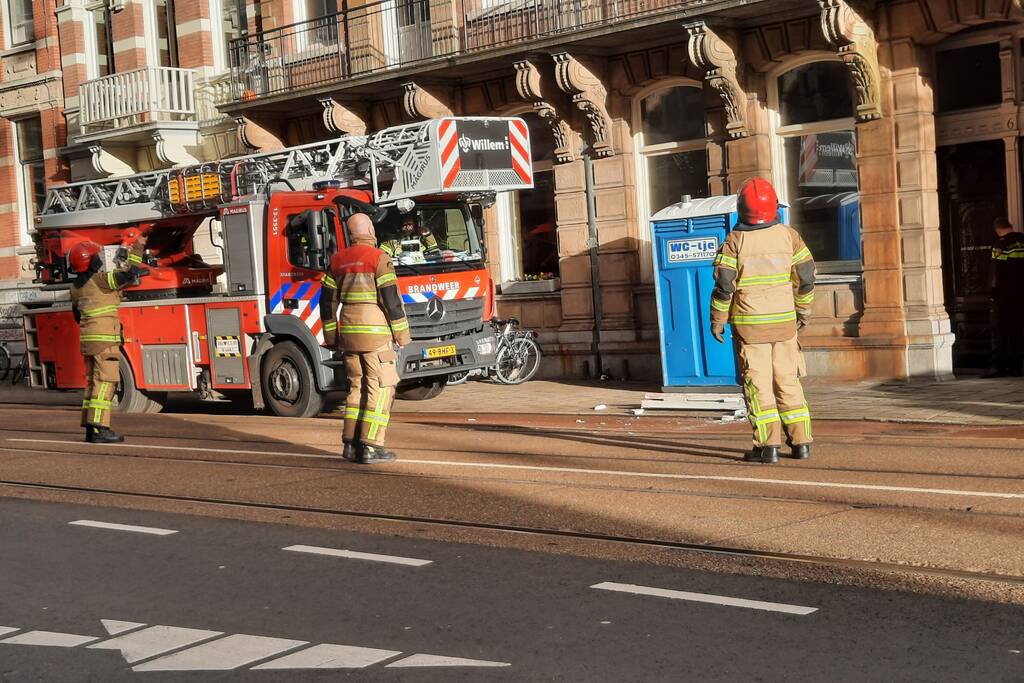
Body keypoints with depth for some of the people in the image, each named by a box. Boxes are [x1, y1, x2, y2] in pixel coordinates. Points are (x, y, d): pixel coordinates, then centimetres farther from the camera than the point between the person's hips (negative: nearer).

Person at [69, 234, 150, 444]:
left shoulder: (76, 287, 13)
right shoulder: (102, 280, -13)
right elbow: (129, 274, -14)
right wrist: (137, 249, -2)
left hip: (87, 339, 9)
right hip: (105, 340, -9)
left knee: (93, 382, 12)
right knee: (105, 382, -9)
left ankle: (91, 428, 13)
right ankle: (99, 428, -14)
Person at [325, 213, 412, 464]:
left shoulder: (338, 260, 11)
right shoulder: (378, 258, -8)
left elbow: (327, 301, 13)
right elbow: (391, 299, -13)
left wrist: (331, 334, 21)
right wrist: (402, 333, -5)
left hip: (349, 334, 6)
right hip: (376, 334, -6)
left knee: (356, 387, 14)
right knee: (381, 388, -2)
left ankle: (351, 443, 13)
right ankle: (370, 447, -7)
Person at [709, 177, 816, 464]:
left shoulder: (734, 241, -9)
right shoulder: (788, 235, 1)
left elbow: (723, 285, -11)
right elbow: (806, 277, 5)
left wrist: (717, 320, 1)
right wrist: (804, 310, 20)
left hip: (749, 325, -3)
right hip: (784, 321, 3)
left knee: (758, 385, 1)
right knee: (788, 382, 12)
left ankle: (768, 445, -2)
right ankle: (800, 442, 11)